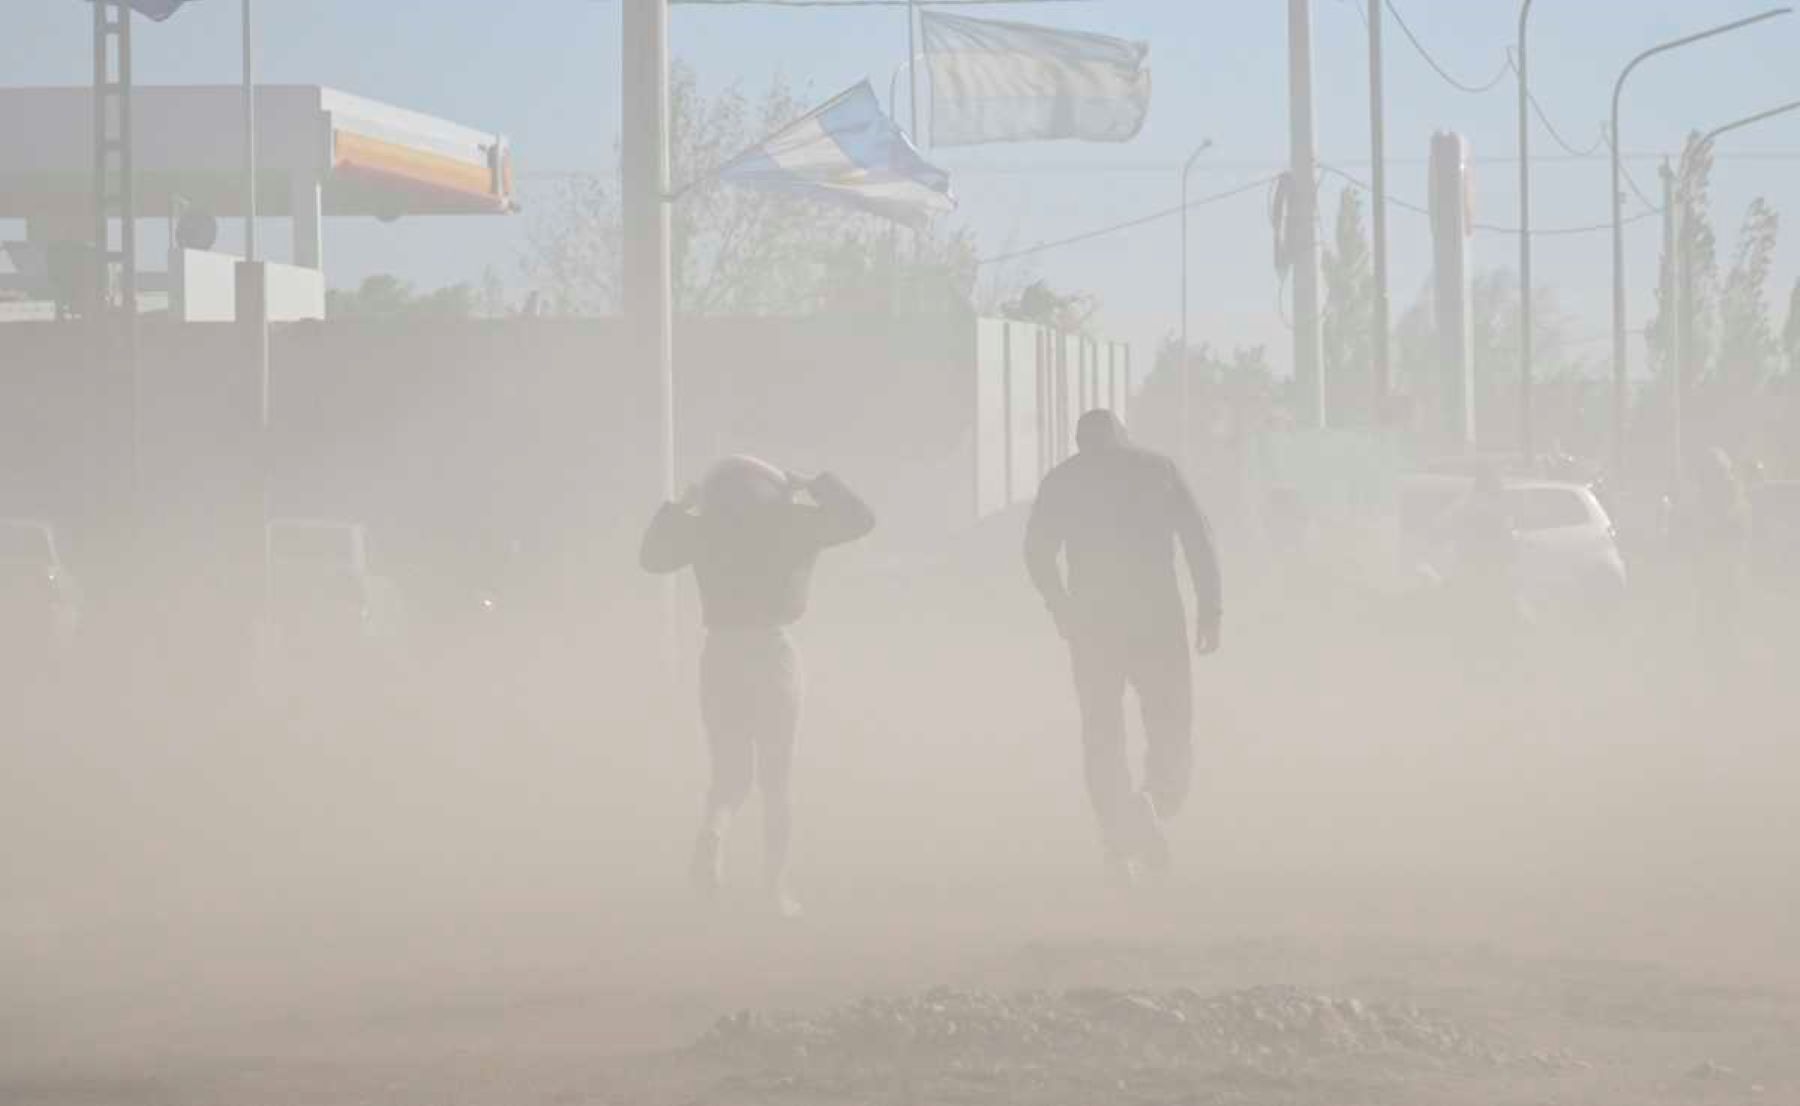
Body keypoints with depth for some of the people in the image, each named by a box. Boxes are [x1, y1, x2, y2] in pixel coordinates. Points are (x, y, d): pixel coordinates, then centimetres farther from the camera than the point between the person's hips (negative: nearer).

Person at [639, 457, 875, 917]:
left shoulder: (703, 528, 0)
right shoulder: (791, 522, -5)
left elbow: (653, 556, 17)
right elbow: (861, 518, 2)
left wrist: (680, 506, 21)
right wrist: (814, 487, 11)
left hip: (721, 654, 2)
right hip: (772, 652, -2)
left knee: (731, 774, 10)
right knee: (776, 778, 9)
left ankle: (714, 828, -24)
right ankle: (776, 885, 3)